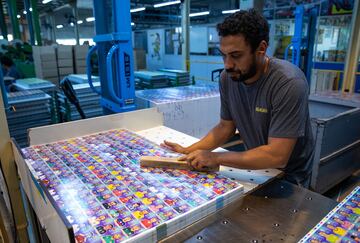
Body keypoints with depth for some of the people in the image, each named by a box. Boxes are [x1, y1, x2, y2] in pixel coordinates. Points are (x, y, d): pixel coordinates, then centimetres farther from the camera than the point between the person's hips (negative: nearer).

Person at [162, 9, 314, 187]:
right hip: (255, 166, 4)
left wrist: (216, 157, -25)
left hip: (288, 177, -3)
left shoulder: (289, 83, -27)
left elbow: (277, 156, -28)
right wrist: (189, 151, -10)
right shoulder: (227, 77, -10)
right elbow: (226, 126, 1)